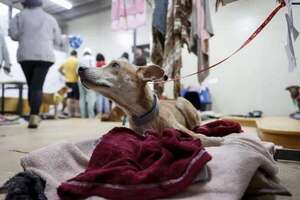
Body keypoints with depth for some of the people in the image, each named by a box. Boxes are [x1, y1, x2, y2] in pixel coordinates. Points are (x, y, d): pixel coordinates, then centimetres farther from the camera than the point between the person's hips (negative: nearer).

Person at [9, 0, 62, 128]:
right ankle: (34, 116, -20)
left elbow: (13, 34, 2)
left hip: (26, 55, 0)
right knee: (37, 86, -7)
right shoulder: (50, 18, 16)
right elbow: (57, 40, 14)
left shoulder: (20, 15, 12)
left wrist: (24, 38, 22)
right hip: (45, 55, 0)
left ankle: (34, 115, 14)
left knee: (31, 85, 11)